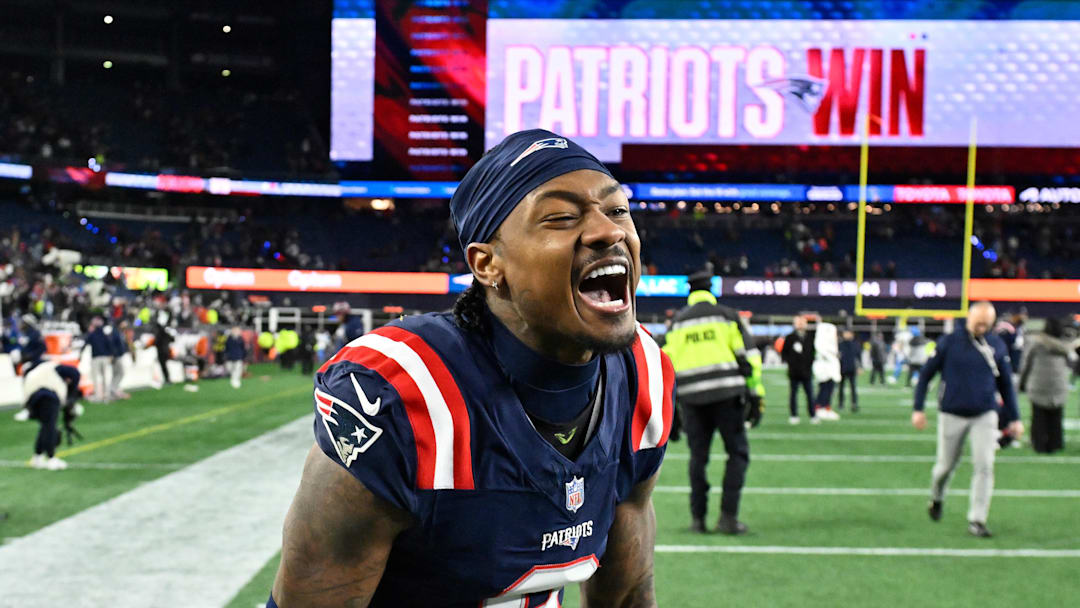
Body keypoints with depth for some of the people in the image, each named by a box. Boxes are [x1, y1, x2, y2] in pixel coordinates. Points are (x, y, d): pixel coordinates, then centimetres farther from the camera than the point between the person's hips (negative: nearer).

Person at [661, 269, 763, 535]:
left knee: (698, 456, 11)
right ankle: (728, 516, -3)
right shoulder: (727, 317, 8)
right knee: (737, 453, 5)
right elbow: (747, 356, 1)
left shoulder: (676, 323, 14)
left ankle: (698, 518, 11)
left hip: (691, 398, 3)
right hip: (726, 393, -3)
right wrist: (756, 397, 4)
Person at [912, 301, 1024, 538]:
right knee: (946, 465, 10)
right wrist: (918, 409, -3)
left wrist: (1014, 418, 10)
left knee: (984, 465, -10)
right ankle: (936, 498, 40)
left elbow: (1006, 384, 11)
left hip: (985, 416, 1)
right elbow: (926, 374, 1)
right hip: (952, 415, -1)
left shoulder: (997, 346, 2)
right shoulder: (949, 342, -5)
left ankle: (977, 520, -1)